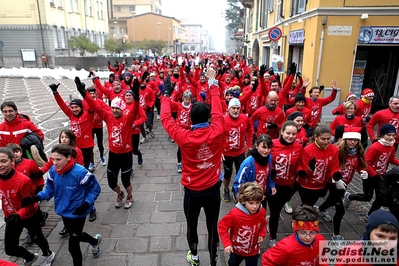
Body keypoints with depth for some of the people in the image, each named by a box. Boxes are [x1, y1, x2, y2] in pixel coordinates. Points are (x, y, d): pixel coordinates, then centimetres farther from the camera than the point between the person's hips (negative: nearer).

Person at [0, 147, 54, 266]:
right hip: (11, 217, 5)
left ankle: (48, 255, 50)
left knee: (37, 238, 19)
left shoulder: (23, 180, -31)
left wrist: (18, 215, -41)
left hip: (29, 216, -5)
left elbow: (29, 204, -26)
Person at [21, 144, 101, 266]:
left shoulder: (80, 172, -29)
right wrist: (36, 198, -15)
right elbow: (50, 190, 2)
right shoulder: (53, 171, -12)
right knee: (75, 236, 28)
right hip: (63, 211, 7)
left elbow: (95, 189, -16)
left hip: (77, 213, -7)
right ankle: (95, 241, 59)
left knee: (73, 245, 3)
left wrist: (87, 204, -29)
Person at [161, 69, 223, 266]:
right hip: (213, 190, 1)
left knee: (192, 226, 23)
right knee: (212, 227, 16)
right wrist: (213, 83, 10)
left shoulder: (184, 138, -21)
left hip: (192, 191, -1)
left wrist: (166, 94, 2)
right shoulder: (216, 132, -17)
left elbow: (166, 119, -9)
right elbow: (217, 111, -1)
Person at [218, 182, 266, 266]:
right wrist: (227, 243, -28)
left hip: (253, 250, 2)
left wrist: (262, 234, -13)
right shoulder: (235, 214, -34)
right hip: (236, 249, -1)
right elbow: (222, 226, -22)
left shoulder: (262, 212, -20)